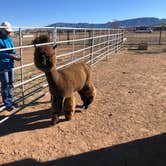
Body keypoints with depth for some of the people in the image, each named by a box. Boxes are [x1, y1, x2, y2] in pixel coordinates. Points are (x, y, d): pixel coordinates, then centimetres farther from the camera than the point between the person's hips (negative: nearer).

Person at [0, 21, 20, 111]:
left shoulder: (9, 38, 8)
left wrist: (15, 56, -6)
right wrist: (9, 55, -28)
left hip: (10, 64, 7)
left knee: (11, 83, 15)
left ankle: (10, 100, 30)